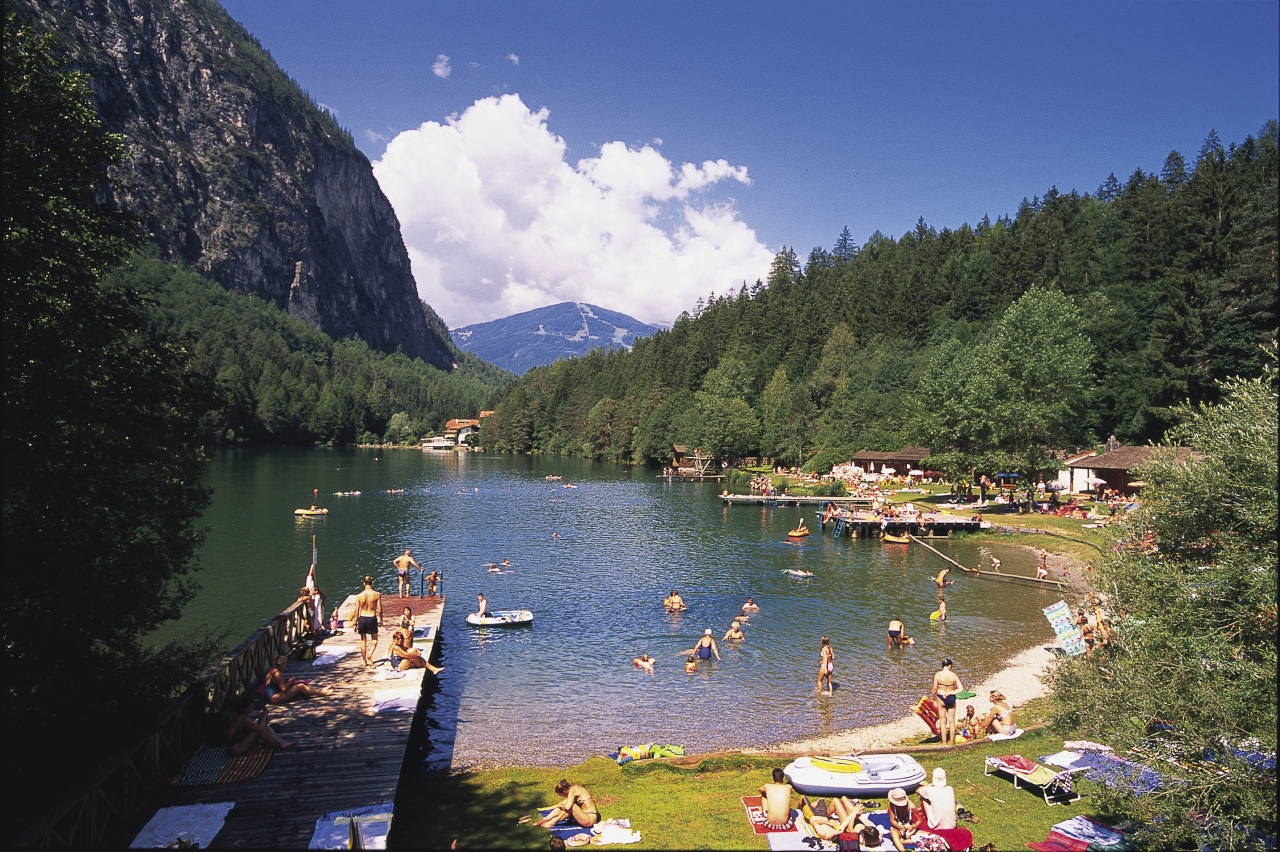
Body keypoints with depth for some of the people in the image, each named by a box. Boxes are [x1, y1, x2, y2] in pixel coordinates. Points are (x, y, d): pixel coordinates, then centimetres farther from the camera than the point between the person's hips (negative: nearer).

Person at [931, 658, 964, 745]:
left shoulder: (938, 674, -10)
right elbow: (961, 689, -9)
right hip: (951, 699, 1)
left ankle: (944, 742, 12)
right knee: (952, 721, 14)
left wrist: (932, 698, 6)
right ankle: (952, 742, 19)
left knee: (943, 721, 10)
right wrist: (951, 692, -3)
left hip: (941, 698, -1)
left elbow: (935, 689, -7)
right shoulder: (954, 675, -6)